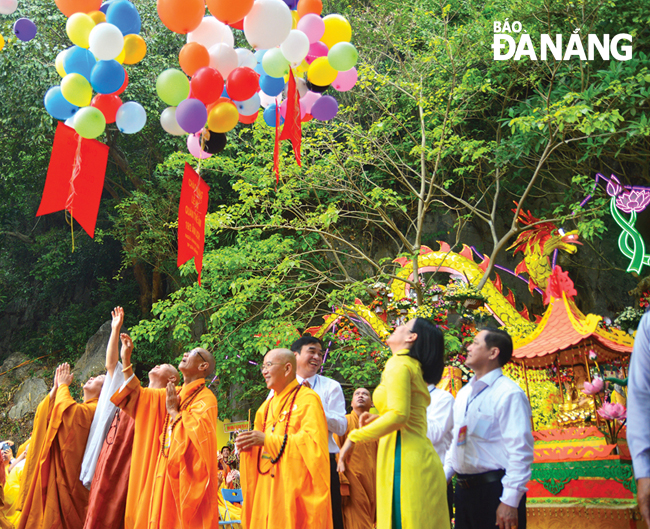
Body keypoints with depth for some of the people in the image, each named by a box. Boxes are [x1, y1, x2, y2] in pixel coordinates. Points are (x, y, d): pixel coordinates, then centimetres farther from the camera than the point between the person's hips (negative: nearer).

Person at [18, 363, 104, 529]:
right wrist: (56, 387, 7)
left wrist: (63, 385, -5)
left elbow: (68, 411, -23)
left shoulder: (96, 409, -5)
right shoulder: (78, 408, 22)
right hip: (53, 472, 8)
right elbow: (43, 414, 14)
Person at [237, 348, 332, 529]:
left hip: (297, 485, -6)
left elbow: (313, 441, -19)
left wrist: (267, 439, -19)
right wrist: (249, 445, -4)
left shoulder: (308, 399, -6)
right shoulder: (267, 406, 17)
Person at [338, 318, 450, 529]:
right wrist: (378, 419, 26)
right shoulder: (414, 367, 19)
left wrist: (354, 437, -13)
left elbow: (399, 415, -20)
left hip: (403, 458, -9)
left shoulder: (399, 365, -8)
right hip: (419, 460, 9)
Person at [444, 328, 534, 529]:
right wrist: (443, 475, 13)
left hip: (494, 490, -8)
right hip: (463, 489, 8)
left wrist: (510, 501, -21)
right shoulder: (463, 393, 13)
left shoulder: (508, 393, -13)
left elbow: (520, 450, -18)